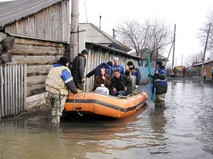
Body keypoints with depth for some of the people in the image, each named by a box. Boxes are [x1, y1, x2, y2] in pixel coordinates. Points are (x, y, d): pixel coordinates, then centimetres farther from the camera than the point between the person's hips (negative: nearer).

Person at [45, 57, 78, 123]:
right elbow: (69, 83, -16)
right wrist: (75, 91, -3)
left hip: (49, 89, 9)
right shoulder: (64, 70, -13)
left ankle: (54, 118, 33)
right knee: (59, 108, 7)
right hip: (59, 92, -9)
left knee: (54, 106, 24)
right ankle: (56, 120, 14)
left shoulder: (53, 67, 15)